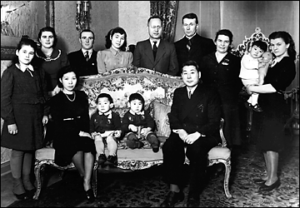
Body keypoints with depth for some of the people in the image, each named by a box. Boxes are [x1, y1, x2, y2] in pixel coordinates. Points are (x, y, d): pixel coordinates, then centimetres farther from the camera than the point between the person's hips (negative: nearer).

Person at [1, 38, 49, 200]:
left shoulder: (38, 72, 8)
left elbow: (44, 94, 14)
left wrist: (45, 113, 7)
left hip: (35, 116, 4)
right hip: (18, 115, -4)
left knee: (30, 149, 11)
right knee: (18, 150, 4)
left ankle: (27, 179, 26)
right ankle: (17, 183, 18)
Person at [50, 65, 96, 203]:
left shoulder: (82, 96, 14)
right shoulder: (56, 100, 2)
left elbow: (86, 118, 11)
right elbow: (58, 124, -7)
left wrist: (85, 132, -9)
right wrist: (78, 132, -16)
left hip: (82, 133, 3)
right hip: (64, 135, -2)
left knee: (89, 146, -32)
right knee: (77, 146, -35)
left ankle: (87, 184, -25)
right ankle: (84, 178, -10)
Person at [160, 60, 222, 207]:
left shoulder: (210, 93, 2)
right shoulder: (178, 92, 15)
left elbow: (214, 121, -6)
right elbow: (173, 117, 9)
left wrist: (197, 134, -21)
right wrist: (180, 131, -13)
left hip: (204, 135, -3)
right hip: (182, 133, 3)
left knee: (196, 149, -36)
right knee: (169, 147, -29)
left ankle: (194, 195, -19)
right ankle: (175, 190, -19)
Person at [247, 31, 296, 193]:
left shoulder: (288, 64, -11)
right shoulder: (273, 62, 13)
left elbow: (275, 87, -20)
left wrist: (253, 88, -13)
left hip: (275, 107, -8)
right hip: (266, 105, 8)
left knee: (270, 142, -1)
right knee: (266, 142, 12)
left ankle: (273, 178, 13)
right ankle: (269, 175, 23)